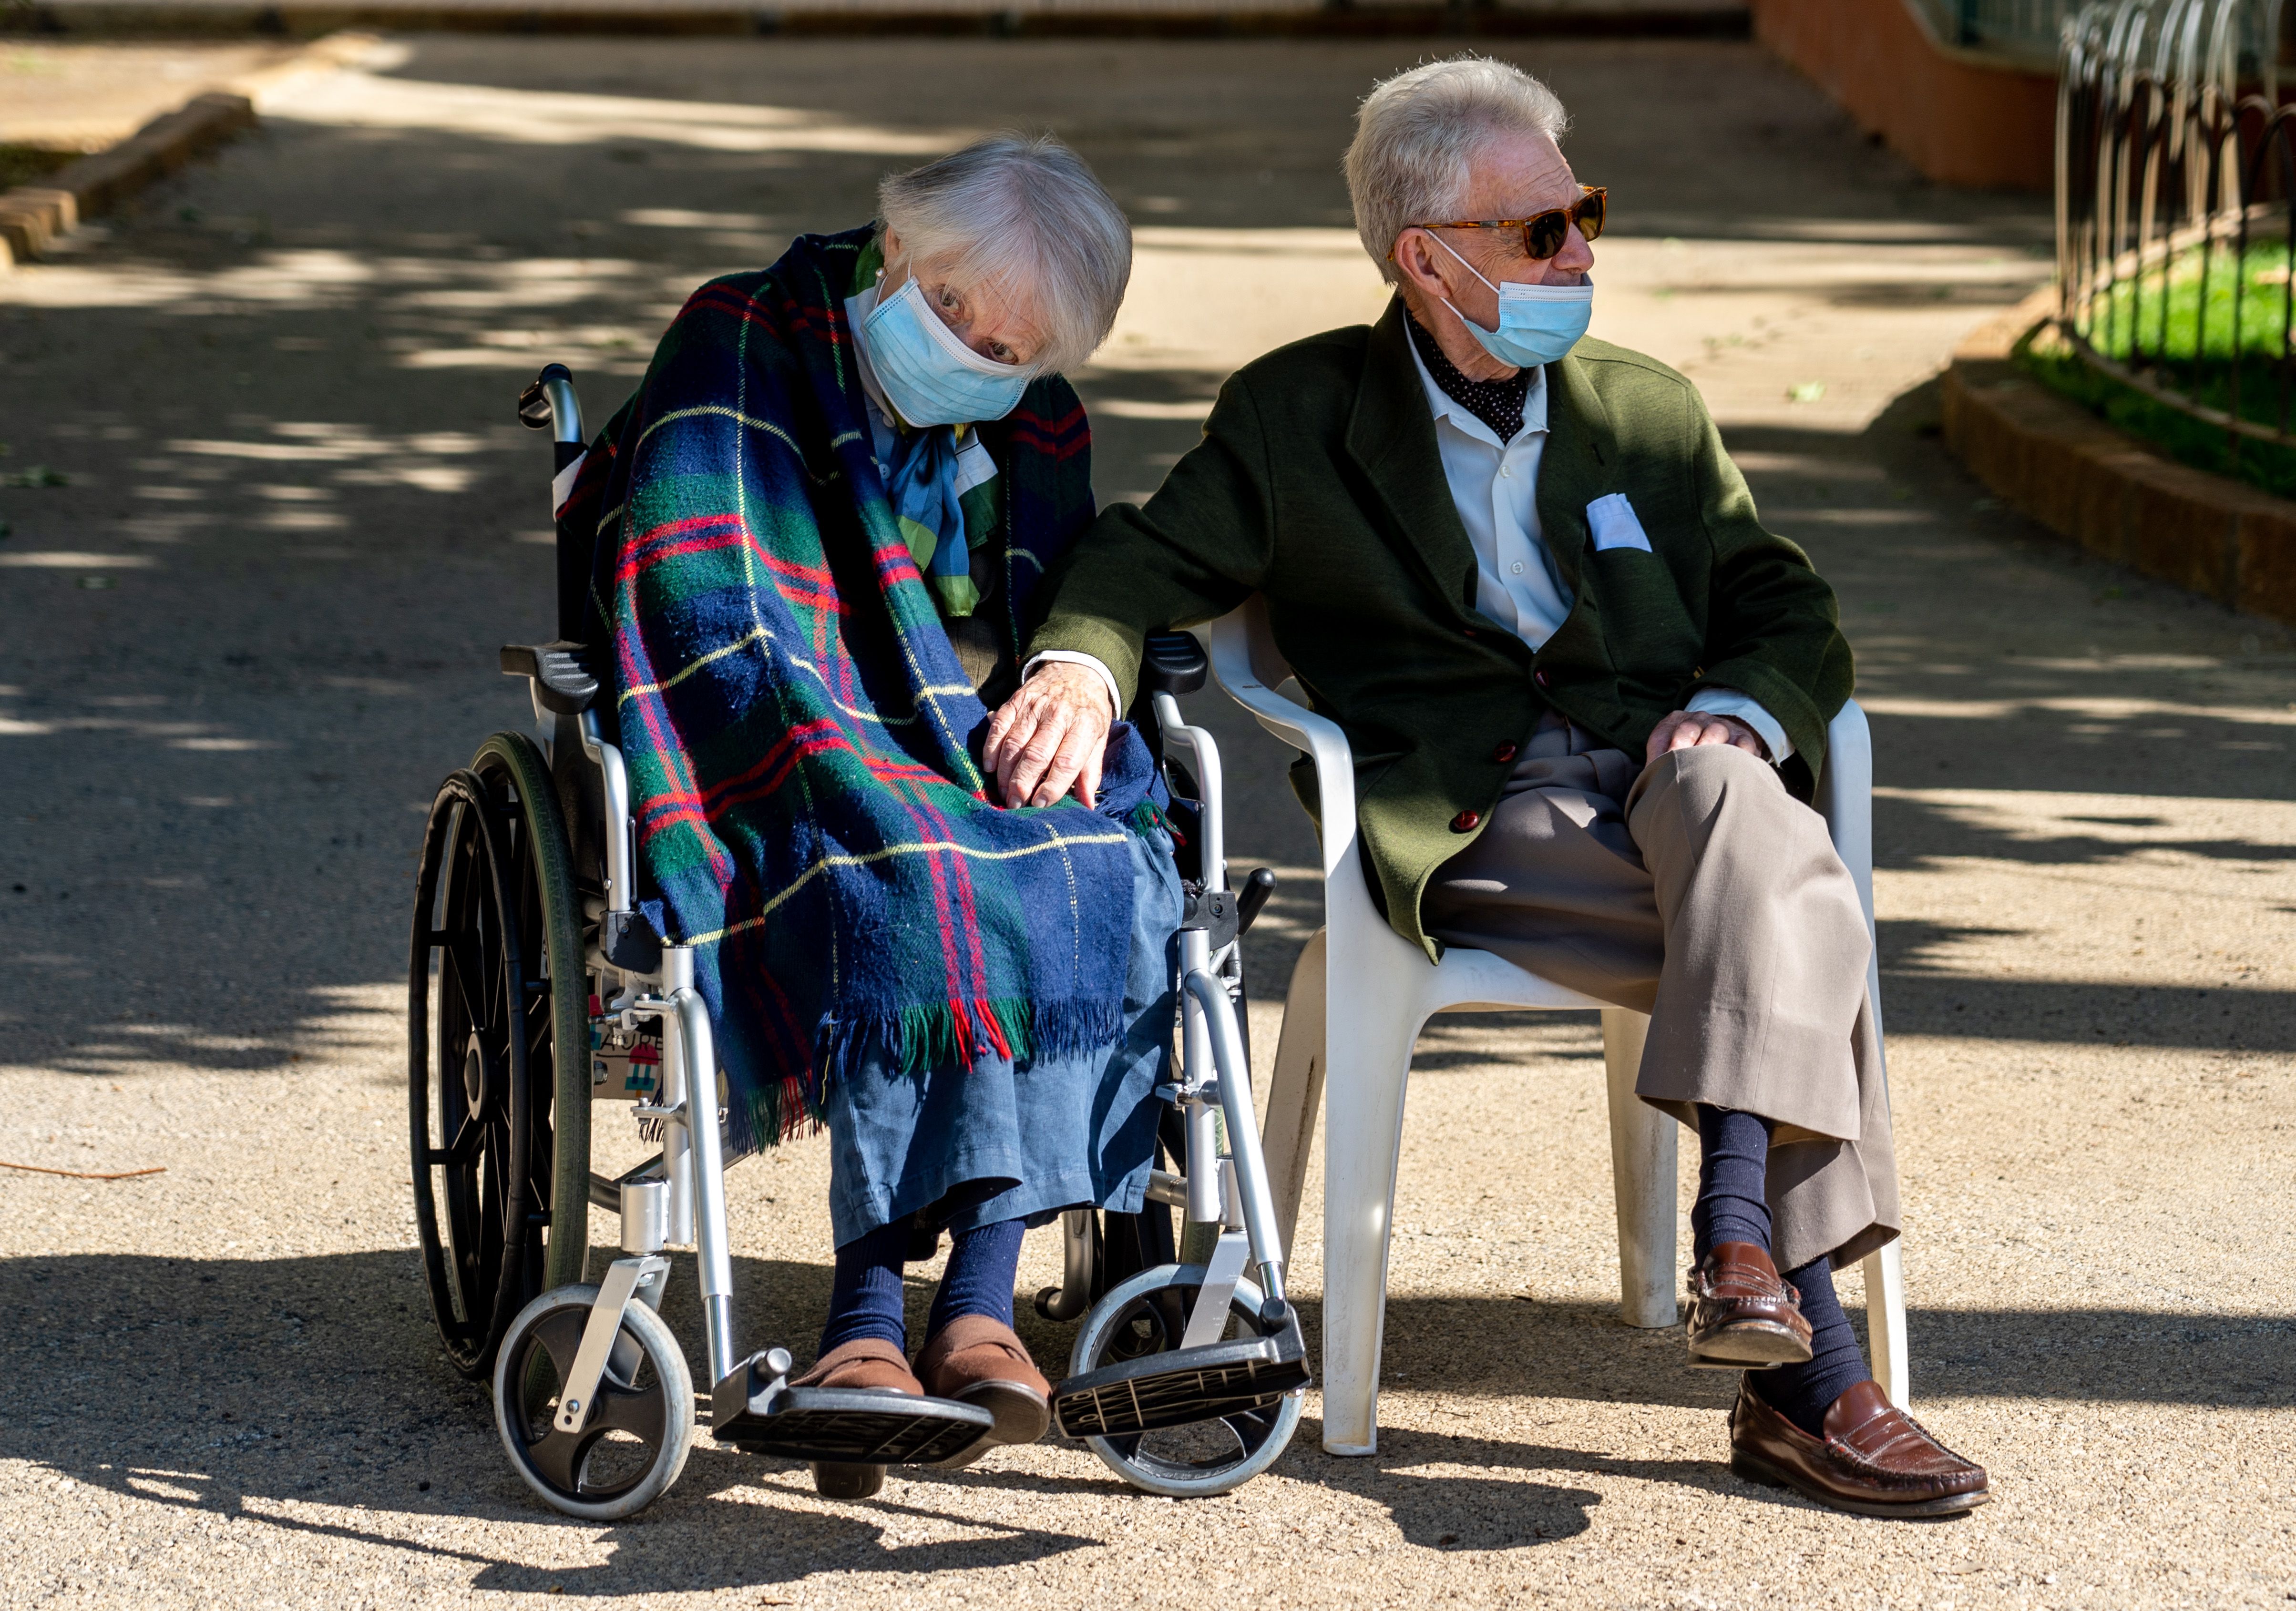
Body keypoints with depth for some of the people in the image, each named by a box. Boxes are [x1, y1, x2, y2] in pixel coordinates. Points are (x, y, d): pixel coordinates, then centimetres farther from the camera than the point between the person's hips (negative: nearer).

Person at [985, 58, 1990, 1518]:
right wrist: (1082, 669, -17)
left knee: (1730, 796, -36)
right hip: (1466, 837, -3)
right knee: (1798, 911, -32)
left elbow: (1795, 618, 20)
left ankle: (1740, 1237, -44)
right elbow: (1147, 563, 7)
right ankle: (1814, 1368, -39)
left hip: (1660, 781, 3)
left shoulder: (1649, 414, 22)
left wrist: (1738, 710, -4)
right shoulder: (1299, 419, 13)